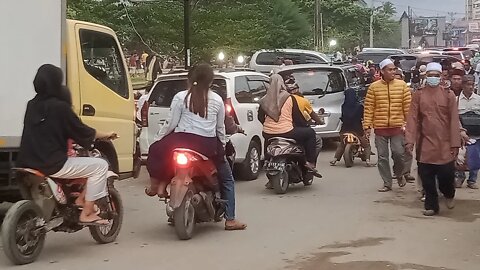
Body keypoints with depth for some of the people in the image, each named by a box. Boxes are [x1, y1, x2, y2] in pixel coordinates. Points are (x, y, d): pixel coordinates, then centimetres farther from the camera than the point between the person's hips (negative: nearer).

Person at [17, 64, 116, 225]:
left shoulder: (32, 105, 9)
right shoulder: (60, 107, -14)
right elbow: (80, 131, -6)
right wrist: (105, 135, 10)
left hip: (30, 163, 9)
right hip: (53, 165, -9)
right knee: (100, 165, 0)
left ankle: (80, 200, 27)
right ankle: (87, 214, -2)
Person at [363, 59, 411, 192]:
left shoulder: (402, 85, 1)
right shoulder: (374, 87, 0)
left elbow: (407, 107, 2)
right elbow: (368, 108, 0)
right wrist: (367, 126, -3)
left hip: (397, 126, -1)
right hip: (380, 127, 1)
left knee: (398, 153, -6)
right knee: (382, 156, 5)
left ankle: (399, 174, 25)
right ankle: (387, 183, 18)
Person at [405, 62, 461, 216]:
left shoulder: (448, 95, 1)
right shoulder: (418, 95, 3)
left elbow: (454, 120, -1)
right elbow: (412, 118, -1)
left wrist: (455, 144, -6)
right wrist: (410, 140, -9)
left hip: (444, 144, -1)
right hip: (425, 144, 1)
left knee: (446, 174, -1)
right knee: (426, 177, 3)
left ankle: (449, 194, 31)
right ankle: (431, 205, 18)